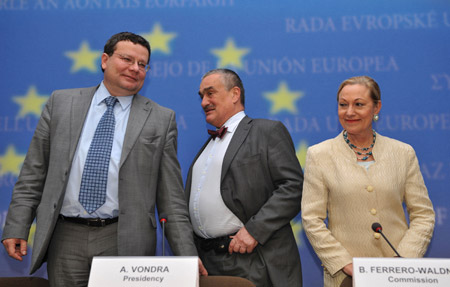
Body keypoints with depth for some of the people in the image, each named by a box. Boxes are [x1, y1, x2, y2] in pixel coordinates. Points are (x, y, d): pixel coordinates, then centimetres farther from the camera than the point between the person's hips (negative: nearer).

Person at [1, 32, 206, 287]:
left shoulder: (161, 119, 3)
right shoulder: (61, 103, 8)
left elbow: (171, 198, 2)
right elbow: (33, 172, 8)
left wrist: (187, 255, -2)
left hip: (125, 243, -1)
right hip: (66, 238, 2)